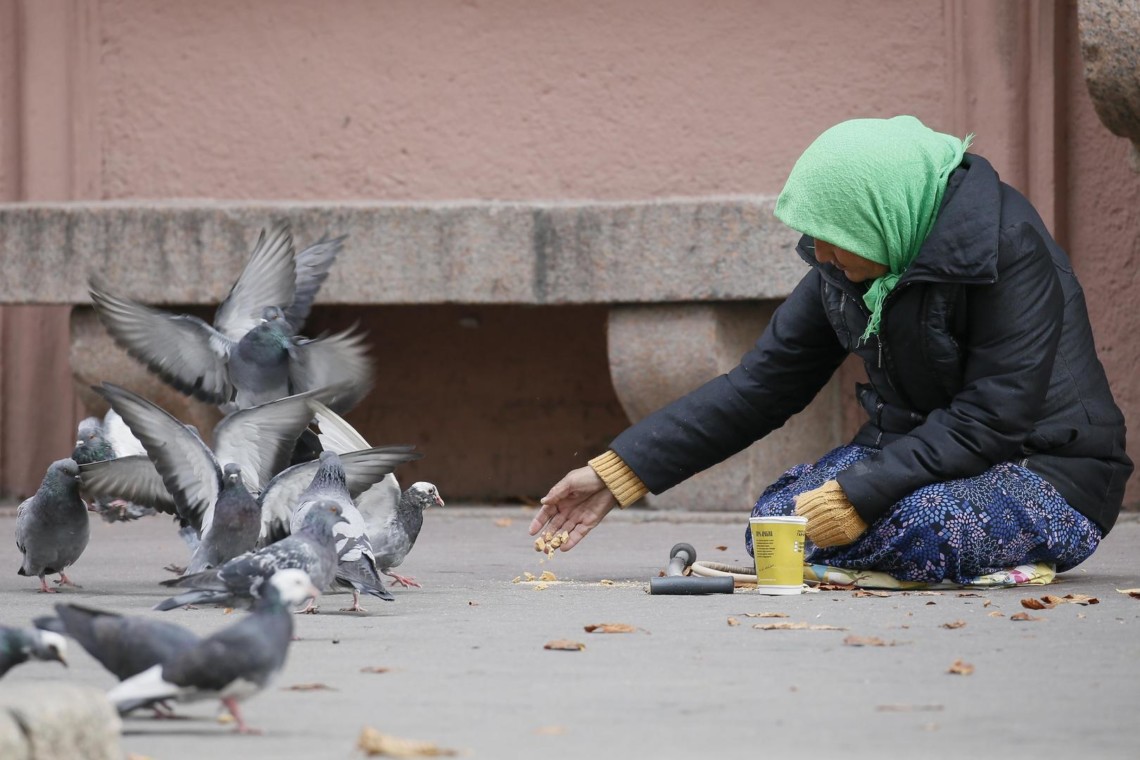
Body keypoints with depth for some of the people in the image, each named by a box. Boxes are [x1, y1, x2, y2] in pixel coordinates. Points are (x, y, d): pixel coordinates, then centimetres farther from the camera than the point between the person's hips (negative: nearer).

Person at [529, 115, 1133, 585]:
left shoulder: (1008, 248, -23)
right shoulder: (846, 264, -1)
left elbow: (991, 421, -26)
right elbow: (761, 386, 3)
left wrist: (855, 497, -30)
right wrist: (615, 476, -2)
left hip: (1044, 466, -7)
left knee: (914, 529, -37)